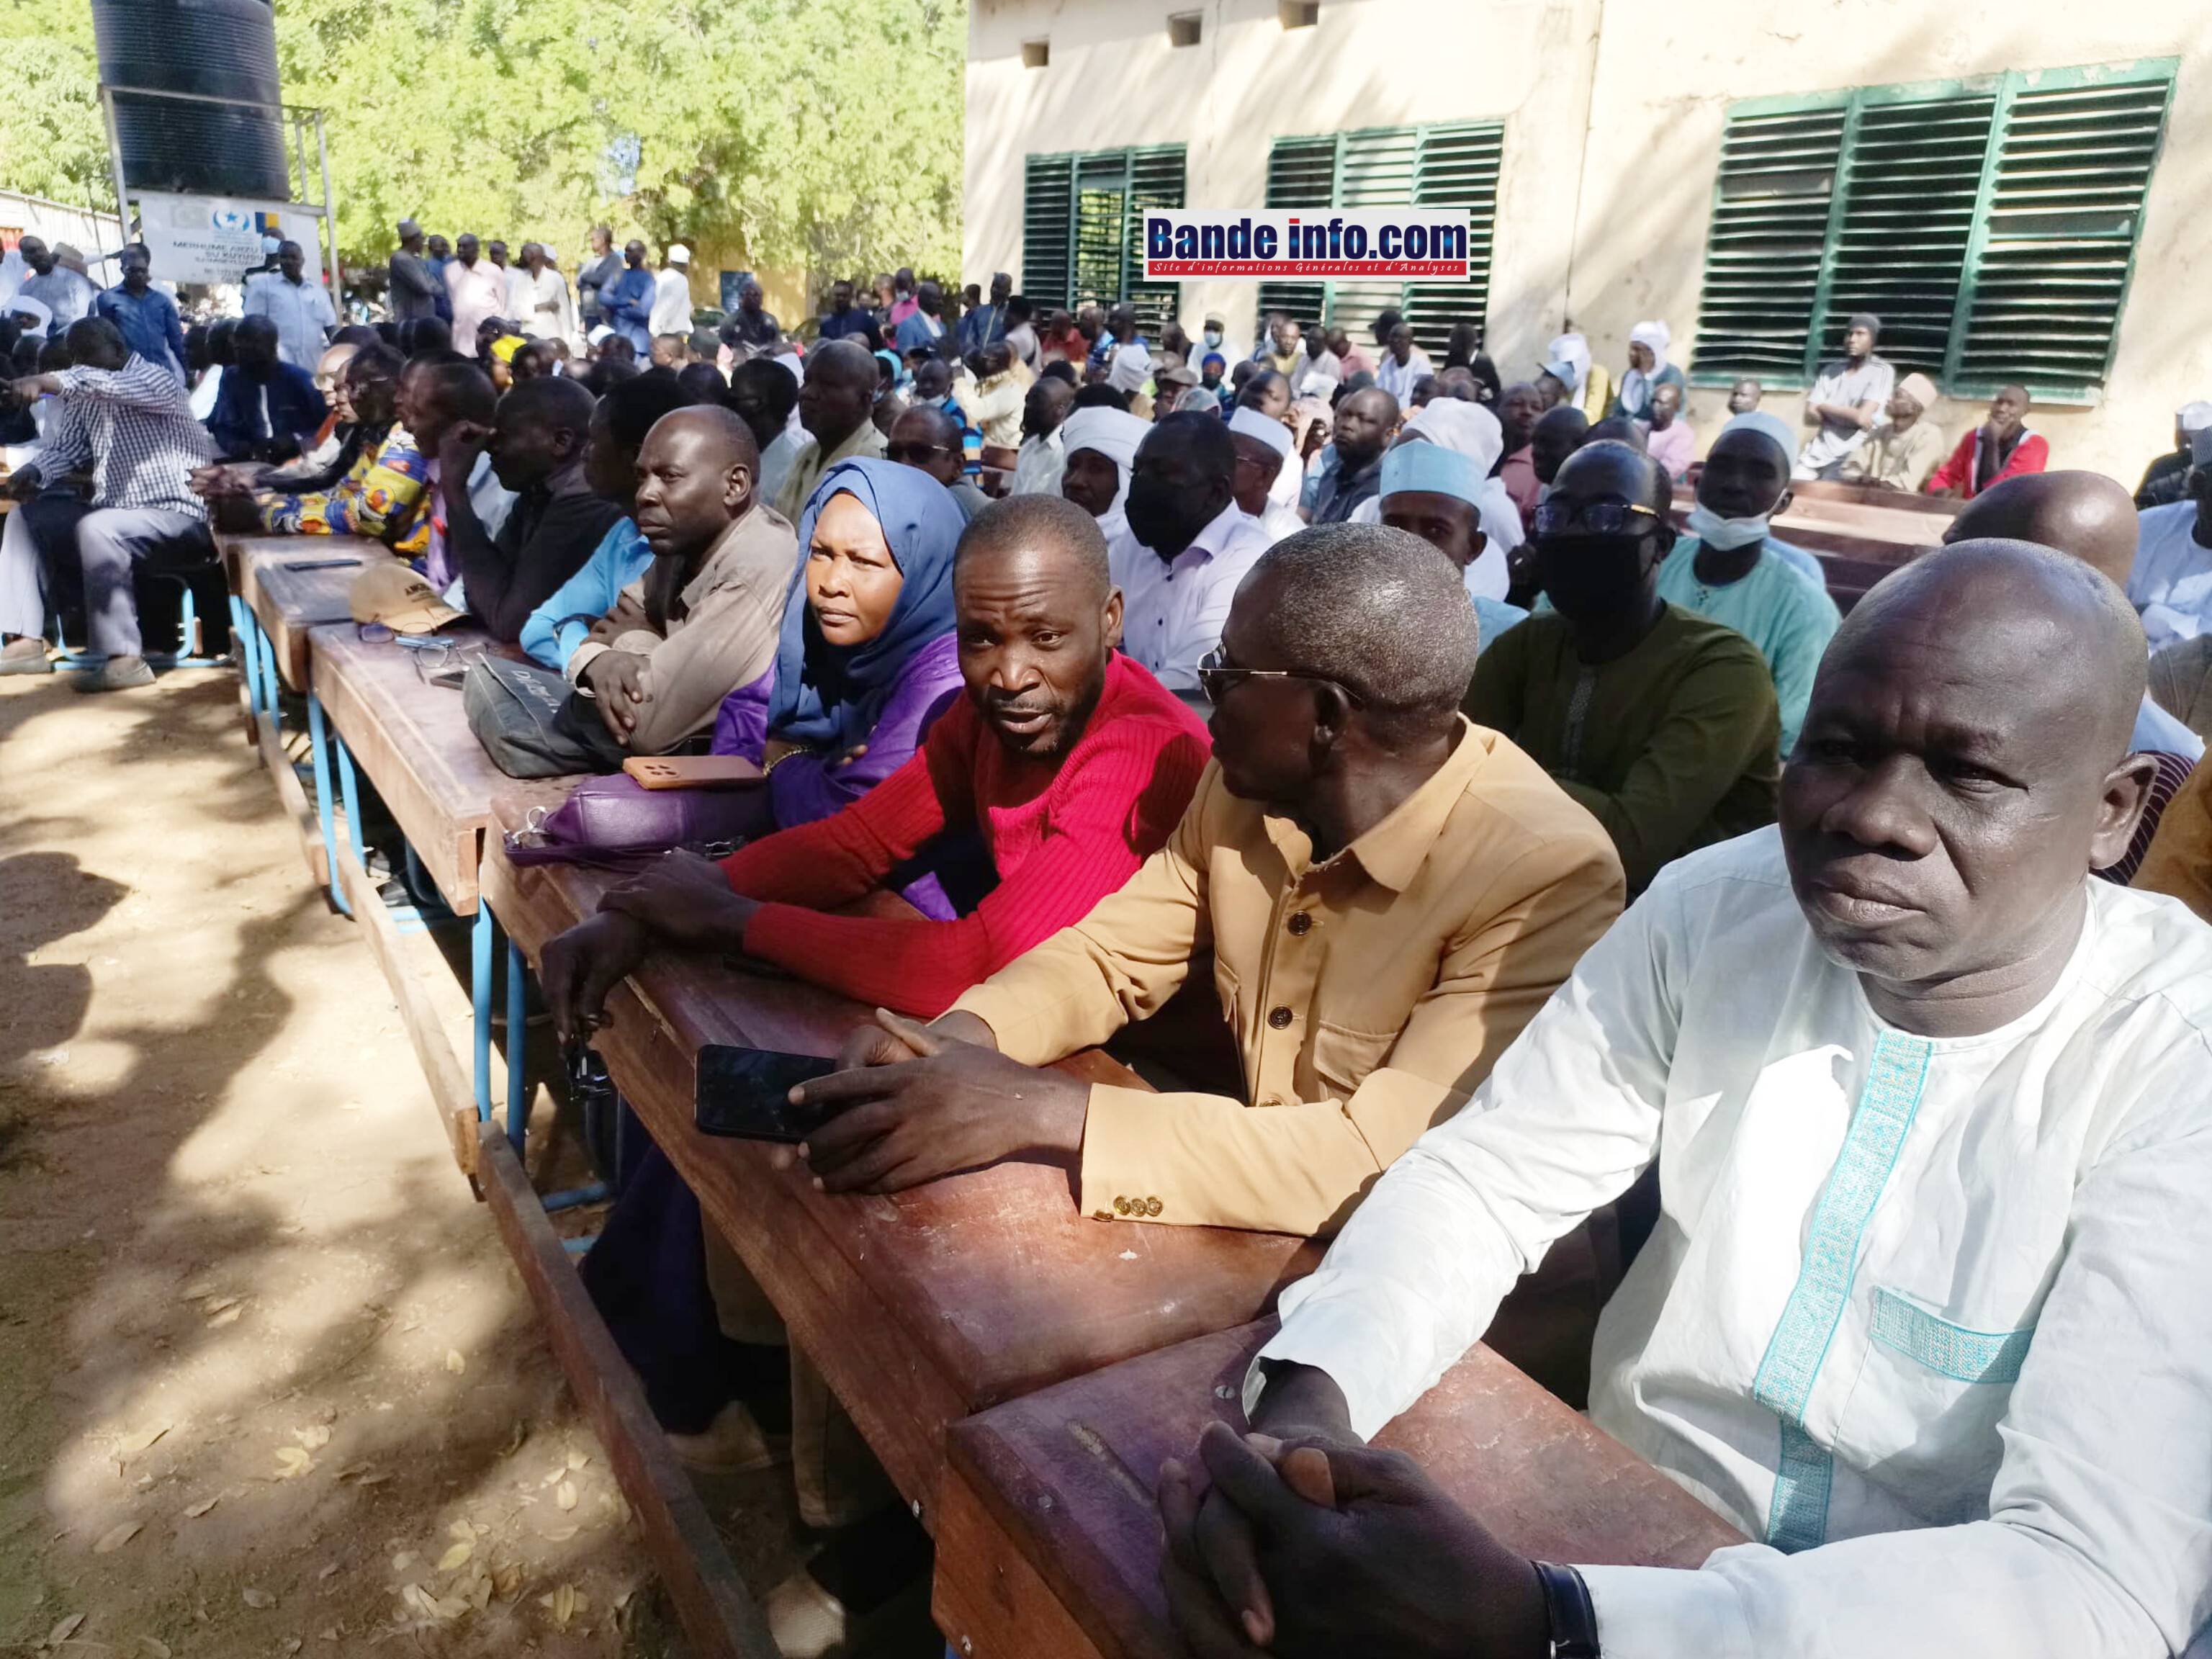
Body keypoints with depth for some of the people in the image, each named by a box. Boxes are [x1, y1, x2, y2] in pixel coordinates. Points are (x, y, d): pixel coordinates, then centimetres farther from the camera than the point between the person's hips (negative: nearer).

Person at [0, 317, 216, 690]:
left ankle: (124, 658, -30)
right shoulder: (86, 397, 15)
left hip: (178, 516, -9)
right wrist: (34, 472, -9)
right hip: (116, 513, 9)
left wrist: (51, 380, -43)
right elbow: (64, 448, 12)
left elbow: (117, 386, -32)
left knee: (96, 529, -33)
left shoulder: (155, 380, -9)